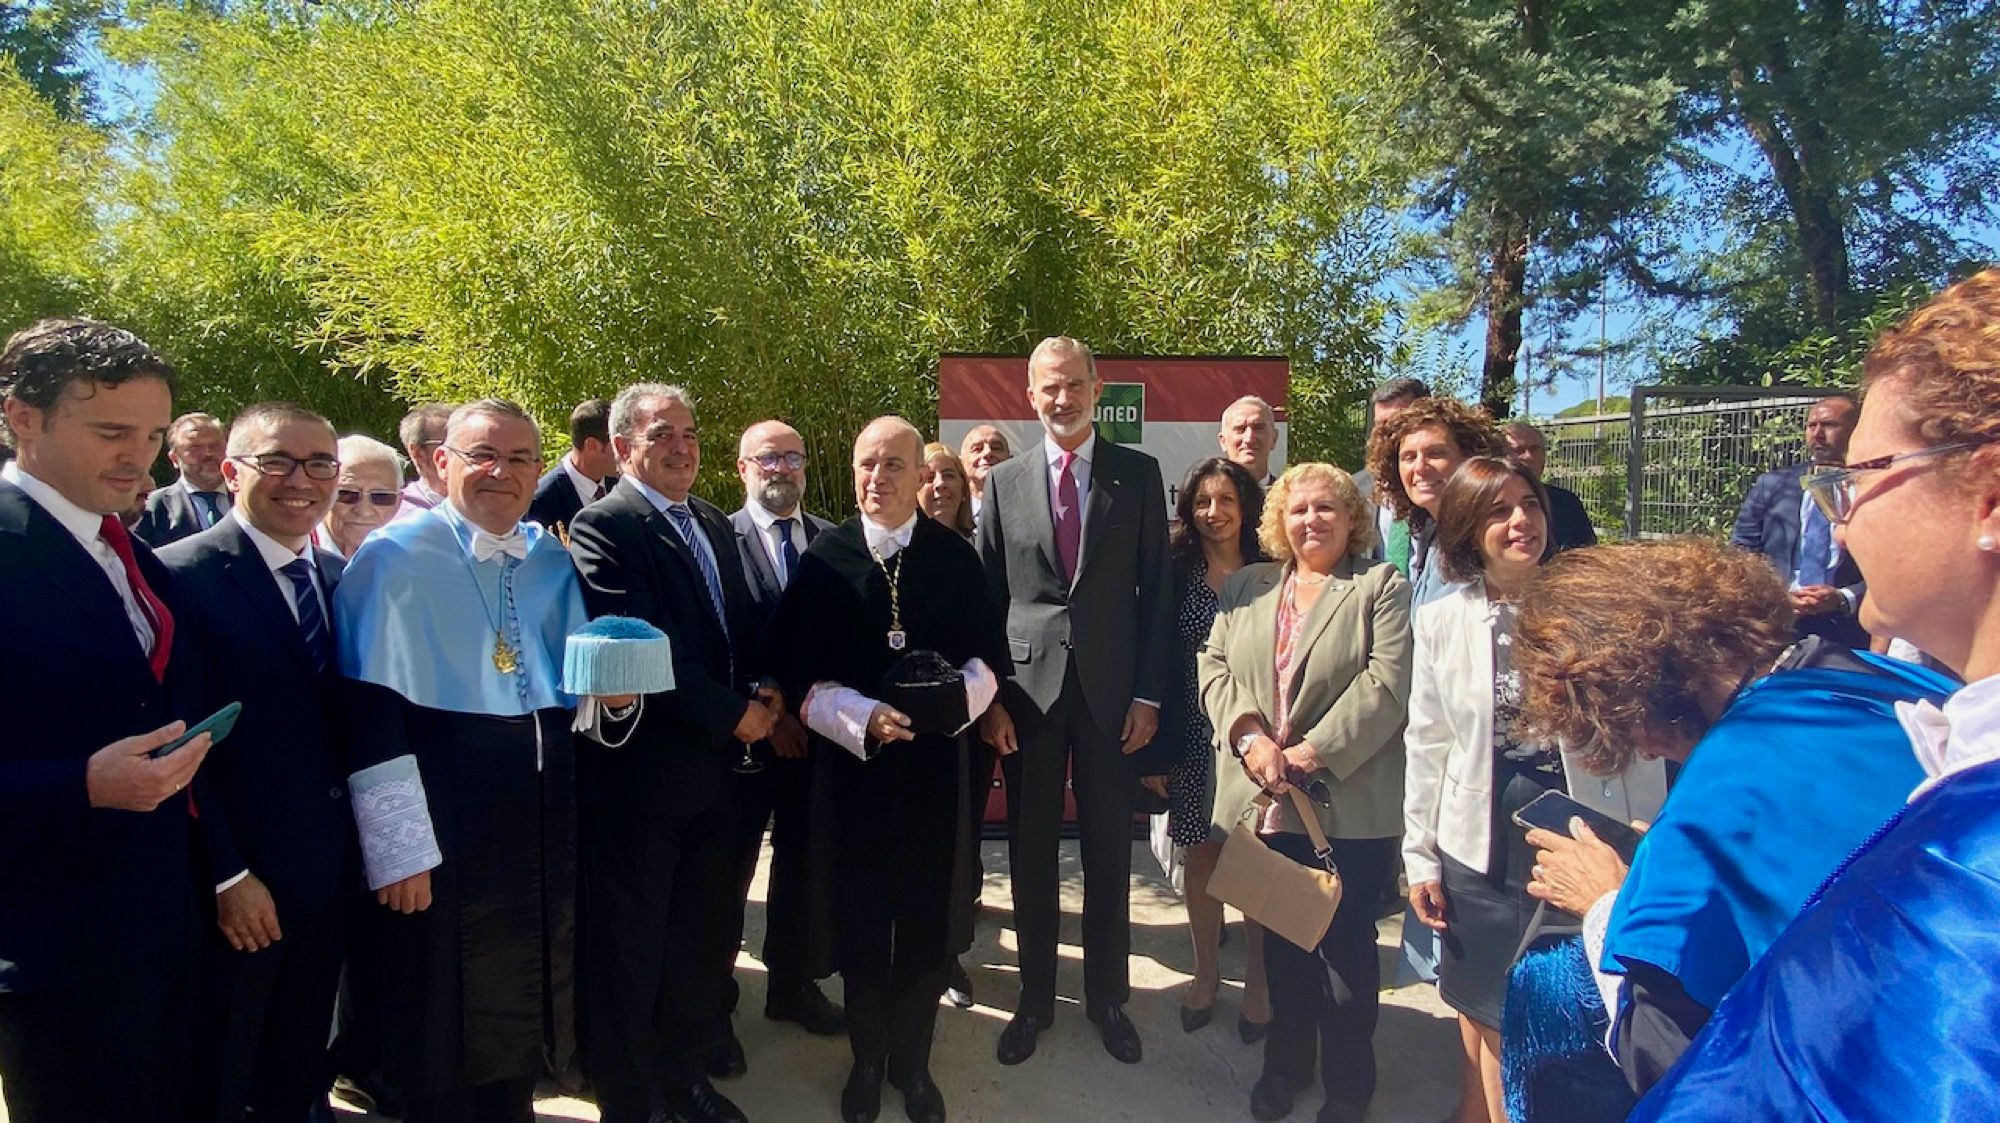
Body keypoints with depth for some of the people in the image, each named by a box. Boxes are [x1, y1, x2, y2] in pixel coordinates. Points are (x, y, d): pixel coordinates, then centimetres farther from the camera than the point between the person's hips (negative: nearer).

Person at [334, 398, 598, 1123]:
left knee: (520, 1009, 17)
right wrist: (398, 849, -17)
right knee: (442, 1029, 8)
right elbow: (368, 711, -13)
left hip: (545, 816, 5)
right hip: (443, 825, -5)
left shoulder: (551, 561, 10)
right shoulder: (394, 556, -8)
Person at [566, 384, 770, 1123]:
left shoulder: (714, 524, 12)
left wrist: (761, 698, -1)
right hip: (640, 769, -7)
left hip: (714, 765, 7)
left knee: (706, 938, 17)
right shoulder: (603, 526, -12)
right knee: (630, 949, 9)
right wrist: (732, 714, -16)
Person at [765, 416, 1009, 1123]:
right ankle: (867, 1058, 35)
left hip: (936, 762, 1)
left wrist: (966, 691, -17)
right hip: (853, 761, 0)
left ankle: (911, 1061, 34)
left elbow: (990, 652, 4)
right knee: (858, 923, 11)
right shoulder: (825, 556, -2)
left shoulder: (955, 555, 0)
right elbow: (798, 672, -5)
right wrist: (862, 717, -19)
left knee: (928, 921, 11)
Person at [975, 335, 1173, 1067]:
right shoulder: (1005, 482, 5)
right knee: (1030, 851, 10)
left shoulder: (1138, 474, 2)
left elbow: (1156, 589, 1)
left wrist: (1148, 694, -5)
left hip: (1110, 687, -1)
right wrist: (989, 696, -3)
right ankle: (1035, 996, 28)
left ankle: (1107, 997, 28)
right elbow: (986, 596, 4)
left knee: (1109, 852, 10)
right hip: (1028, 686, 1)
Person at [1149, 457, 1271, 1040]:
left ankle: (1258, 980, 27)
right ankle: (1206, 972, 31)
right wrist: (1154, 750, -3)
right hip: (1194, 740, 1)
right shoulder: (1174, 575, 1)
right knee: (1202, 858, 12)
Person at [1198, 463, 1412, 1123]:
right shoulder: (1246, 587, 13)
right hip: (1264, 800, 4)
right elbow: (1215, 669, 6)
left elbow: (1387, 683, -10)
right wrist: (1249, 737, -11)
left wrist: (1314, 752, -16)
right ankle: (1287, 1062, 33)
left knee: (1346, 945, 7)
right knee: (1281, 941, 15)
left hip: (1350, 805, -3)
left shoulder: (1382, 587, 1)